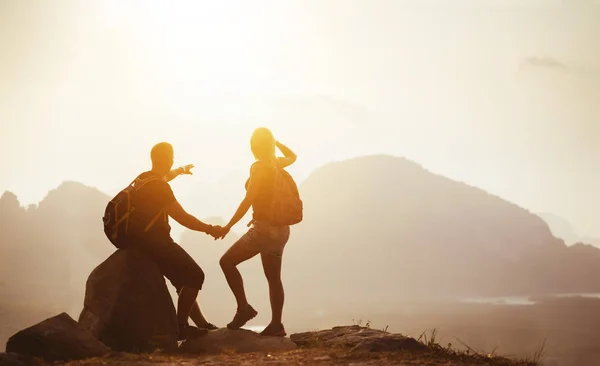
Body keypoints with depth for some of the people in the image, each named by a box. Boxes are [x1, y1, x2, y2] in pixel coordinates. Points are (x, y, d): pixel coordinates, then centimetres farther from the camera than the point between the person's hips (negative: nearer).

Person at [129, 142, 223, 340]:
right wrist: (210, 229, -9)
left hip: (142, 241, 10)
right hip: (155, 243, -10)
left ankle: (201, 323, 16)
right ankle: (181, 327, -11)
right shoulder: (158, 186, -18)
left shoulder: (145, 178, 11)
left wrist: (180, 170, 56)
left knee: (186, 279, 15)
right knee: (194, 276, -11)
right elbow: (182, 217, -19)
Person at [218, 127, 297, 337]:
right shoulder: (276, 164, 8)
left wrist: (229, 225, -16)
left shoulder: (259, 167, -13)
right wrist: (275, 141, 26)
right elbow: (292, 156, 32)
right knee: (273, 278, 11)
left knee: (227, 261, -1)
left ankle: (244, 308, -6)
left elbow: (248, 200, -19)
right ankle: (276, 325, 11)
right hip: (280, 228, 8)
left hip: (265, 227, -8)